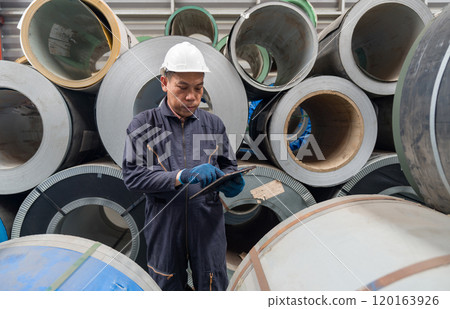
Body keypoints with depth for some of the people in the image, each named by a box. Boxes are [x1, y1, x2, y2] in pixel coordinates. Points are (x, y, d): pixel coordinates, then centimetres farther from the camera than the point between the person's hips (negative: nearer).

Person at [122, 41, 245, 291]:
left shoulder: (213, 124, 5)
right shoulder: (143, 124, -3)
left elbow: (228, 166, 11)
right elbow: (131, 175, -11)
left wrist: (230, 183, -13)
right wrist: (182, 175, -24)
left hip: (208, 226, 2)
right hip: (164, 228, -1)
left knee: (213, 288, 14)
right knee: (167, 288, 18)